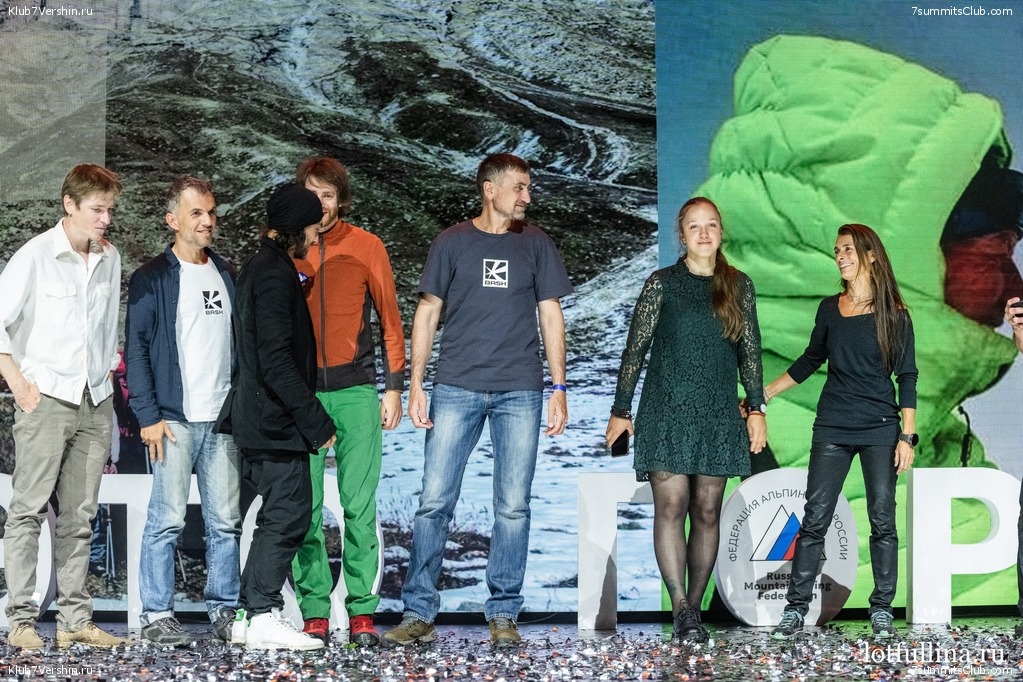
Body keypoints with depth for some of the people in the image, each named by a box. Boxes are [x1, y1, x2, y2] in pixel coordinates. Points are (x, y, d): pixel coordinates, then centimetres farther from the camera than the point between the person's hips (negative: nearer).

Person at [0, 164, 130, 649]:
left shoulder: (110, 259, 11)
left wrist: (107, 380, 14)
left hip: (95, 403, 5)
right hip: (46, 399, -5)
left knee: (79, 515, 8)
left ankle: (75, 618, 12)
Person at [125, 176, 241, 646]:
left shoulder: (225, 275, 16)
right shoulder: (152, 278, -1)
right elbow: (136, 348, -5)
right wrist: (148, 416, -11)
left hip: (223, 417, 5)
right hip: (174, 417, -5)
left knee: (226, 521, 6)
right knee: (167, 519, -4)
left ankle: (224, 610, 15)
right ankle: (156, 616, 4)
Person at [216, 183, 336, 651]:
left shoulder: (259, 268, 17)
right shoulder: (274, 274, -15)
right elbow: (277, 360, -21)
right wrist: (317, 422, -19)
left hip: (259, 417, 10)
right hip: (277, 418, -10)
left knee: (277, 514, 13)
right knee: (290, 511, -7)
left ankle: (249, 615, 15)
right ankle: (264, 616, -4)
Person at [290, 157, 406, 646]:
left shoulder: (366, 247, 6)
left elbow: (390, 319, 8)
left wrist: (394, 387, 4)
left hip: (355, 390, -1)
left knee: (359, 506, -2)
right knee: (304, 508, 0)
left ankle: (362, 612, 4)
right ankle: (314, 612, 7)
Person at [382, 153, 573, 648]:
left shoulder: (536, 244, 10)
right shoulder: (452, 242, 6)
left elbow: (551, 317, 10)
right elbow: (427, 314, 8)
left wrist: (559, 389, 3)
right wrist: (415, 383, 0)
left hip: (520, 390, 1)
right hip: (456, 388, -1)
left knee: (513, 506, 2)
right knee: (435, 501, -3)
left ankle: (503, 615, 10)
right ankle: (419, 612, 5)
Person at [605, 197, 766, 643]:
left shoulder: (739, 287, 10)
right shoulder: (662, 284, 3)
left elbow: (750, 351, 11)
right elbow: (635, 349, 3)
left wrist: (756, 409, 4)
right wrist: (620, 410, 1)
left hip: (718, 414, 3)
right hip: (667, 410, -2)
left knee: (707, 512, 3)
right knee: (671, 506, -12)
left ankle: (693, 609, 10)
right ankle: (682, 608, -14)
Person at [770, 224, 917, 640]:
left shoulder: (894, 314, -1)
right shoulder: (830, 309, 7)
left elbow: (907, 378, -1)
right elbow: (810, 360, 18)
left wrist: (907, 436, -6)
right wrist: (765, 394, 15)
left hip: (880, 430, -2)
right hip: (832, 429, 2)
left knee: (882, 521, 1)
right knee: (815, 519, -1)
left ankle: (882, 610, 10)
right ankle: (796, 608, 3)